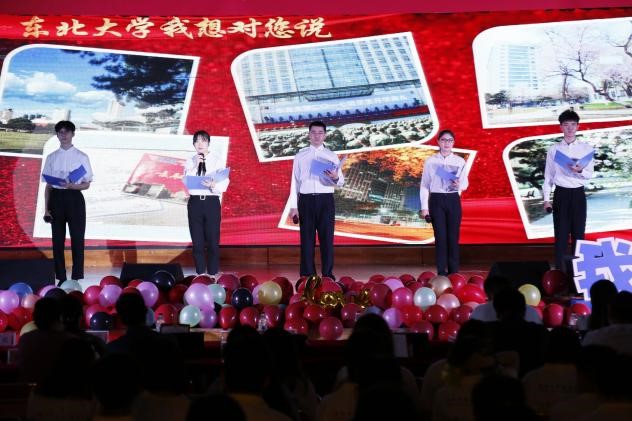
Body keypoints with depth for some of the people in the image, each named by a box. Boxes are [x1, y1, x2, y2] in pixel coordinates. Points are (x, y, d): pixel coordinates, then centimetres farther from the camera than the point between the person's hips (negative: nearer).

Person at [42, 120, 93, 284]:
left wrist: (72, 185, -19)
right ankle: (61, 278, 13)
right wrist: (46, 208, 1)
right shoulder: (51, 158, 7)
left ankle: (77, 278, 6)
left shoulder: (81, 157, 1)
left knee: (77, 239, -1)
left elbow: (86, 184, 1)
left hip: (74, 198, -2)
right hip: (56, 198, 2)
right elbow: (48, 185, 7)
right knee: (57, 240, 5)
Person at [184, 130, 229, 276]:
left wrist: (214, 185, -25)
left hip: (212, 202, -1)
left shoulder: (216, 162, 1)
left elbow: (224, 183, -6)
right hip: (195, 202, 2)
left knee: (213, 240, 1)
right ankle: (200, 273, 14)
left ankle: (213, 273, 9)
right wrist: (196, 165, -14)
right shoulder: (190, 162, 6)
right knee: (197, 241, 5)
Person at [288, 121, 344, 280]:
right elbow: (295, 181, 5)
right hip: (306, 200, 0)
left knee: (327, 238, 1)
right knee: (307, 239, 3)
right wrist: (293, 206, -1)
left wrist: (335, 178, -22)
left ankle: (328, 275, 7)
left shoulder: (332, 156, 7)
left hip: (326, 201, 0)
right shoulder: (300, 156, 8)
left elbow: (341, 182, 3)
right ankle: (307, 276, 9)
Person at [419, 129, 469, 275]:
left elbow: (465, 183, 8)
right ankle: (441, 272, 4)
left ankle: (454, 272, 8)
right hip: (436, 200, -1)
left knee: (453, 236, 1)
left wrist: (459, 185, -17)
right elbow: (424, 185, 1)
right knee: (440, 236, -1)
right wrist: (424, 207, -3)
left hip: (453, 200, 1)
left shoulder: (460, 161, 3)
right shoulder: (430, 161, 0)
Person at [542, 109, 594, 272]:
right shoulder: (554, 150, 1)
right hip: (560, 194, 0)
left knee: (578, 232, 4)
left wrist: (580, 171, -20)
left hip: (578, 194, 0)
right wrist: (546, 199, -2)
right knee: (561, 233, 2)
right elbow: (548, 176, 4)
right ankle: (560, 268, 8)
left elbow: (590, 175, 2)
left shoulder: (586, 149, 2)